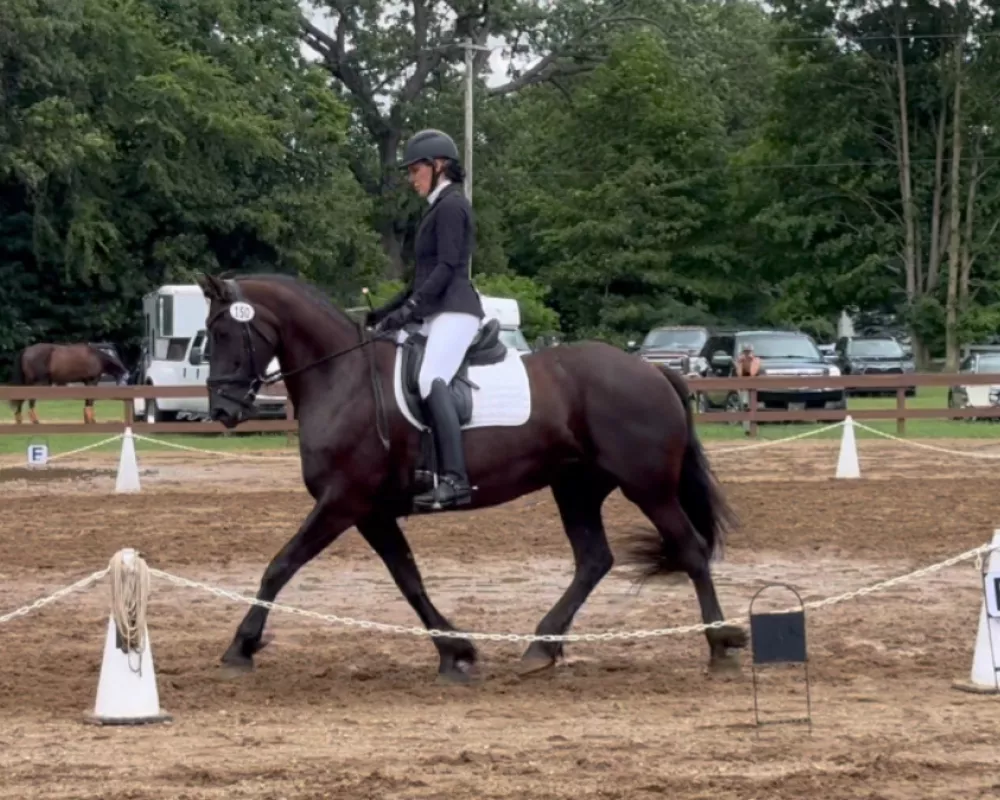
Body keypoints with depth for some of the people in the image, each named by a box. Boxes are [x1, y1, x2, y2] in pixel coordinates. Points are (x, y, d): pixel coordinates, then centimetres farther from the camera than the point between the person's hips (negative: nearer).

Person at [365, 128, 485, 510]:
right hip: (437, 313, 11)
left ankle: (454, 480, -41)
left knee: (431, 380, -30)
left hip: (454, 311, -11)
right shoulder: (440, 208, 23)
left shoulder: (451, 206, -7)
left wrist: (409, 308, -21)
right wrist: (387, 310, 23)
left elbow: (446, 268, -17)